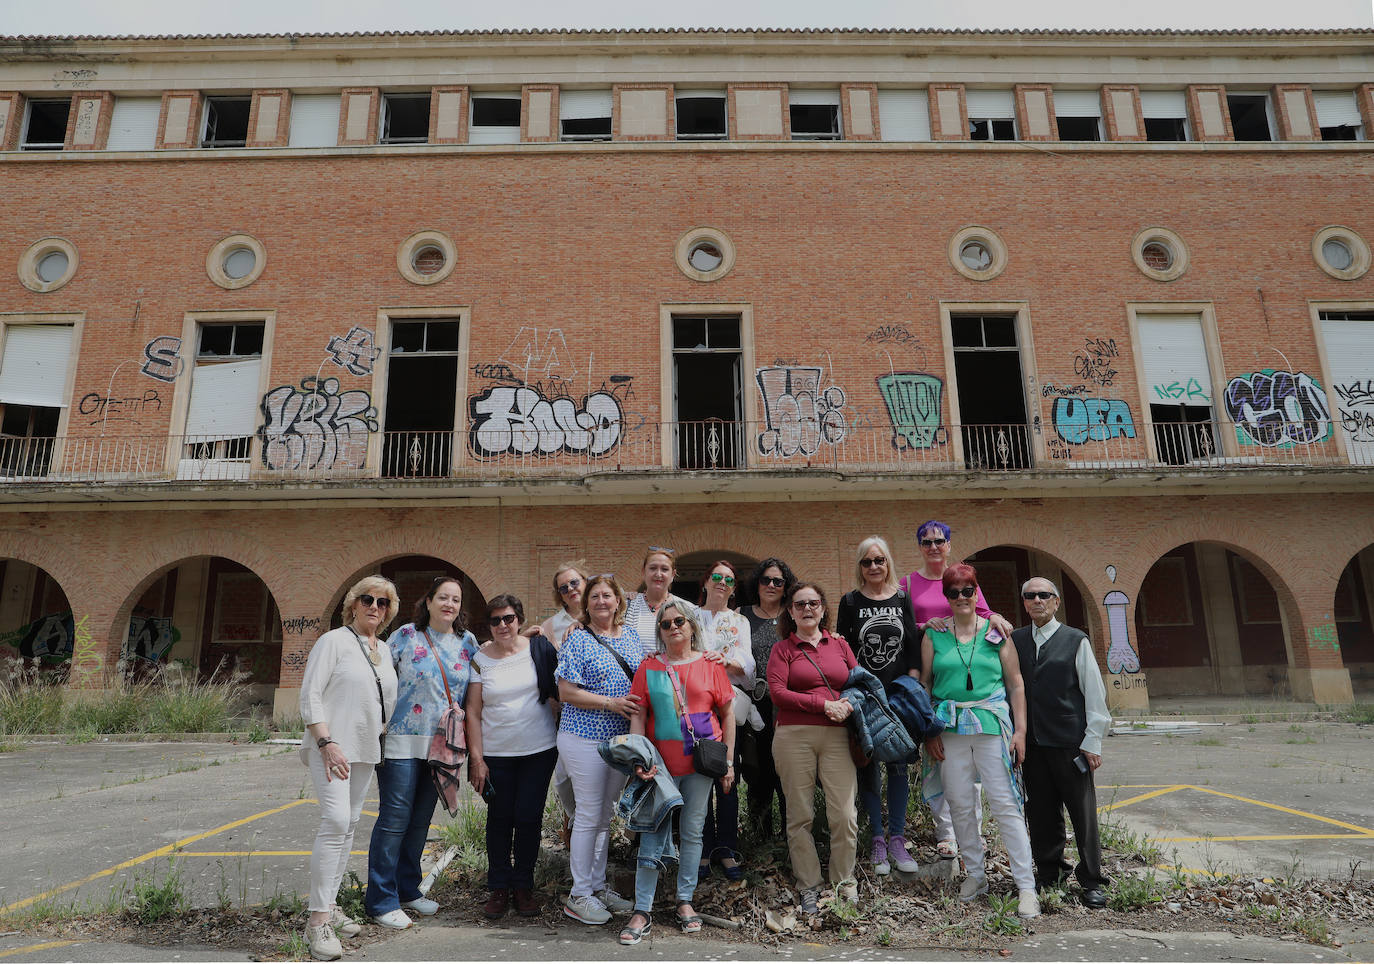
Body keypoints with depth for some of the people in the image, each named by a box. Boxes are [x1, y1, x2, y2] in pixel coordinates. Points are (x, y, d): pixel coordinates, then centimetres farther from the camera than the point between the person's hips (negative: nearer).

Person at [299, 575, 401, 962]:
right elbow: (310, 696, -11)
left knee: (349, 825, 11)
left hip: (366, 749, 7)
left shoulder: (384, 650, 14)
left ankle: (330, 906, 22)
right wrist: (327, 743, -18)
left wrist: (384, 737, 14)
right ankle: (318, 919, -10)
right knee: (335, 821, -17)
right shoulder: (333, 641, -6)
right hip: (331, 745, -7)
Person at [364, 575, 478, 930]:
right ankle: (381, 900, 11)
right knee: (394, 818, -2)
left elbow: (476, 688, 16)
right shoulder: (405, 636, -6)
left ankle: (407, 889, 29)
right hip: (403, 741, -5)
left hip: (443, 744, 5)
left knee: (421, 820, 14)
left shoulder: (467, 642, 6)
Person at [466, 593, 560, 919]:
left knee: (529, 818, 4)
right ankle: (499, 888, 24)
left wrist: (562, 736, 2)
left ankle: (523, 886, 22)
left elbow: (556, 693, 6)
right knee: (499, 819, 7)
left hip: (539, 750, 0)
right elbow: (473, 711, 0)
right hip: (496, 754, 0)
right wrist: (476, 758, -3)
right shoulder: (480, 660, -1)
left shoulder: (539, 648, -2)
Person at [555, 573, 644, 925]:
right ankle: (579, 895, 17)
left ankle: (598, 885, 30)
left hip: (622, 738, 6)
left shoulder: (631, 635, 8)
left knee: (606, 814, 16)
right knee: (589, 815, 1)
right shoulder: (578, 639, -10)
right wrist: (611, 704, -21)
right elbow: (566, 693, -14)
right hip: (585, 738, -6)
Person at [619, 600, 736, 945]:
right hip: (661, 764, 0)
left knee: (692, 832, 11)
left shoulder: (710, 664, 1)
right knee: (653, 836, 1)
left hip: (701, 762, 1)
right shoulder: (649, 667, 3)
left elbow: (728, 713, 4)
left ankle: (685, 902, 27)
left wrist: (728, 762, 2)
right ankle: (641, 911, 12)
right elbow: (638, 716, 1)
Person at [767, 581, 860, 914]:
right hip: (794, 737, -1)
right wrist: (824, 704, -11)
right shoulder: (782, 649, 7)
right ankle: (808, 886, 20)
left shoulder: (840, 644, 15)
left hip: (837, 737, 2)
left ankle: (844, 881, 18)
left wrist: (849, 705, -6)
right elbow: (777, 693, -5)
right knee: (800, 815, 5)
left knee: (845, 814, -3)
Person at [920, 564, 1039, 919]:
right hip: (950, 730, 1)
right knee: (960, 805, 7)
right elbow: (924, 685, 8)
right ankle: (975, 874, 23)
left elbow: (1016, 685, 7)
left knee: (1005, 804, -3)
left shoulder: (996, 633, 6)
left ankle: (1026, 886, 6)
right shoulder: (934, 636, 6)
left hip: (993, 726, -1)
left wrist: (1020, 730, -1)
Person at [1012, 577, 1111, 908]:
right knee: (1041, 814, 10)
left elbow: (1094, 694, 0)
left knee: (1083, 814, 4)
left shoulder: (1076, 641, 0)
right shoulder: (1014, 641, 9)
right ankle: (1050, 876, 25)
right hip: (1031, 743, 3)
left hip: (1070, 742, -3)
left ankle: (1092, 883, 18)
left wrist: (1092, 742, -4)